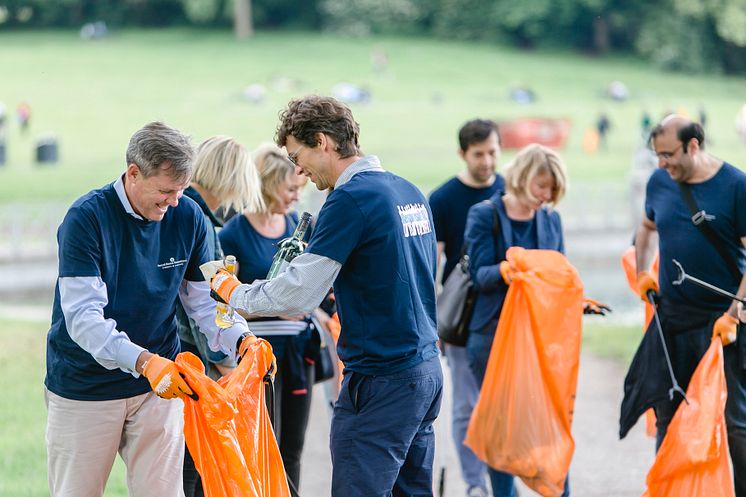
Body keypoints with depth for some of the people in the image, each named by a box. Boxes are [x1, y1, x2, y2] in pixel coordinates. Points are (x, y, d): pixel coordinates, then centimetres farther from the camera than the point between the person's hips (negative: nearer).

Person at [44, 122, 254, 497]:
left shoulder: (188, 217, -3)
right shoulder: (85, 219, -18)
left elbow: (204, 300, 3)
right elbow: (83, 317, -25)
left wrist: (241, 340, -17)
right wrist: (143, 361, -38)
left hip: (160, 385, 3)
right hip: (85, 389, -3)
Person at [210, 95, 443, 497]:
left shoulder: (350, 199, -15)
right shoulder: (409, 192, 12)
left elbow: (298, 294, -18)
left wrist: (233, 291, -4)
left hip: (381, 379, -9)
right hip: (426, 370, 9)